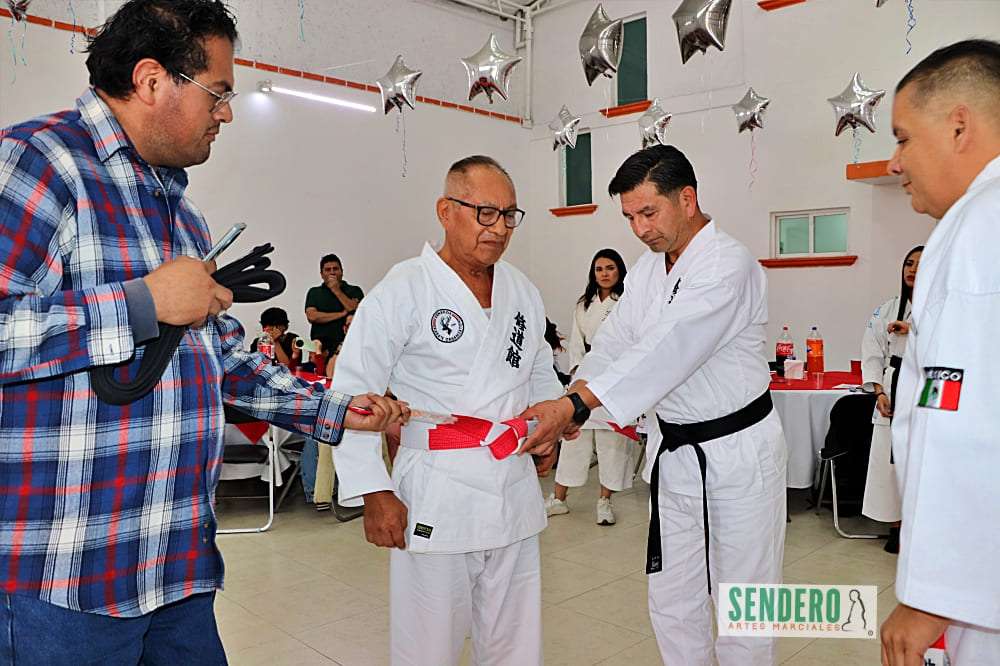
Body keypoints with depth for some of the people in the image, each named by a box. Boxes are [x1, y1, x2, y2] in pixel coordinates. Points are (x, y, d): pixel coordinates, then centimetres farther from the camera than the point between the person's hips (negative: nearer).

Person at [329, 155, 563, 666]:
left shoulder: (524, 293, 10)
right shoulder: (403, 291, -9)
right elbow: (352, 394, -10)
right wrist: (374, 492, -14)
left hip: (515, 496, 6)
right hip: (434, 502, -5)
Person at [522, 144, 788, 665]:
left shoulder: (728, 265, -20)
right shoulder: (647, 270, 7)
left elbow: (668, 349, -31)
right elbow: (614, 340, 1)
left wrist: (576, 405, -38)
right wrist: (568, 400, -17)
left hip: (737, 451, -7)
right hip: (673, 449, 7)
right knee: (672, 602, 15)